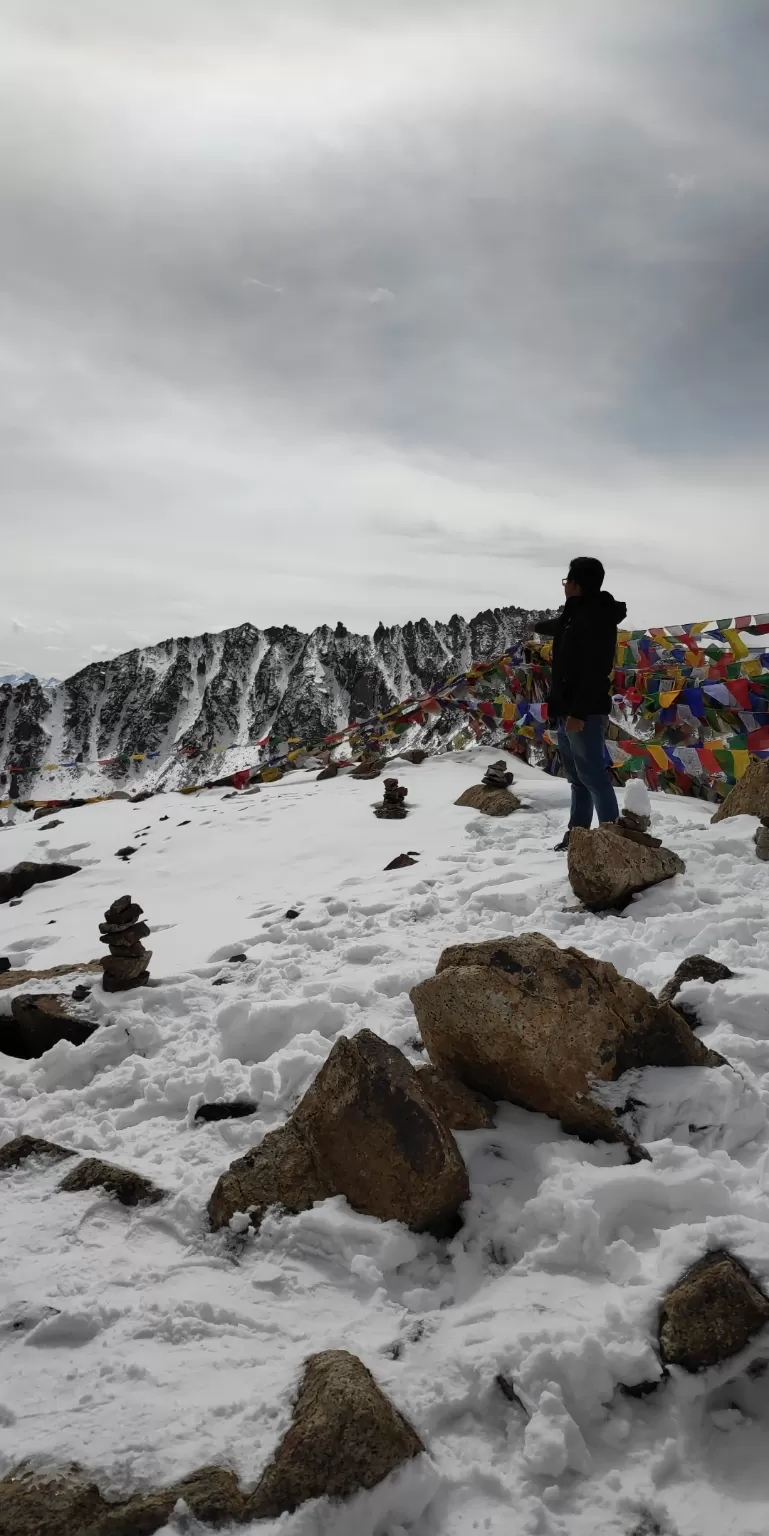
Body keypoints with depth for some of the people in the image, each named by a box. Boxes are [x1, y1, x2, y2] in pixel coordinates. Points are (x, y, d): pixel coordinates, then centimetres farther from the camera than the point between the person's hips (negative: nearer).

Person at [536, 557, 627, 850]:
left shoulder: (596, 617, -15)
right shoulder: (575, 615, 16)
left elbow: (595, 671, -24)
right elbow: (559, 626, 43)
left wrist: (579, 712, -28)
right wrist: (538, 626, 63)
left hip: (585, 713, -10)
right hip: (567, 710, 10)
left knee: (593, 777, -11)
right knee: (578, 778, 13)